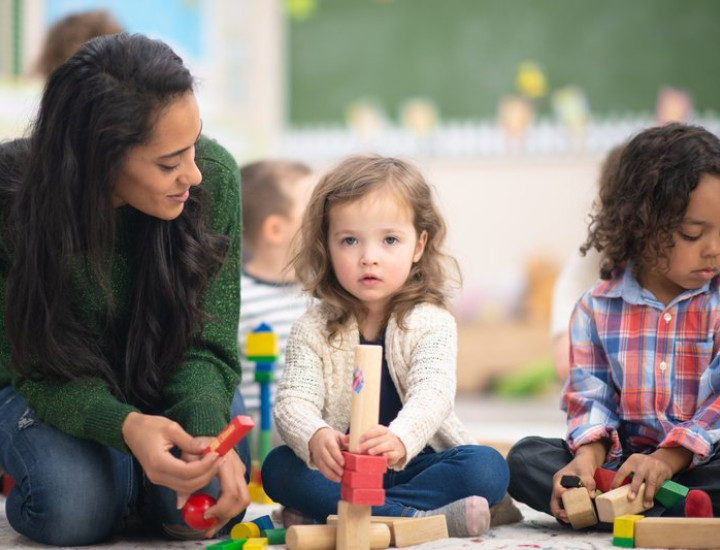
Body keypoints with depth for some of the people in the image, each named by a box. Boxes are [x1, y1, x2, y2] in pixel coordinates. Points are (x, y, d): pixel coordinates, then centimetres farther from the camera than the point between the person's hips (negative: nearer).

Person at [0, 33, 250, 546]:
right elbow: (42, 370, -24)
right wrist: (125, 426, -45)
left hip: (161, 382, 2)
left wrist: (206, 432, -39)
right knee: (76, 508, -30)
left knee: (210, 499, -26)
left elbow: (204, 345, -17)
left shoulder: (214, 177, -24)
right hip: (46, 391, -1)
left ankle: (132, 484, 9)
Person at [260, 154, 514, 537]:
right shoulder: (313, 330, -2)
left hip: (416, 461, -1)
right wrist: (315, 437, -42)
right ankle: (420, 517, -32)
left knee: (487, 467, -26)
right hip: (340, 467, 1)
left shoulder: (431, 323, -6)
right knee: (279, 468, -26)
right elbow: (293, 401, -16)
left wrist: (399, 440, -48)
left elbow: (432, 394, -24)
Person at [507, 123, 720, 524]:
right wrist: (588, 456, -21)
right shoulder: (597, 309, 5)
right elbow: (592, 398, 1)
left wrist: (669, 458, -21)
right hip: (621, 460, 2)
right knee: (526, 458, -22)